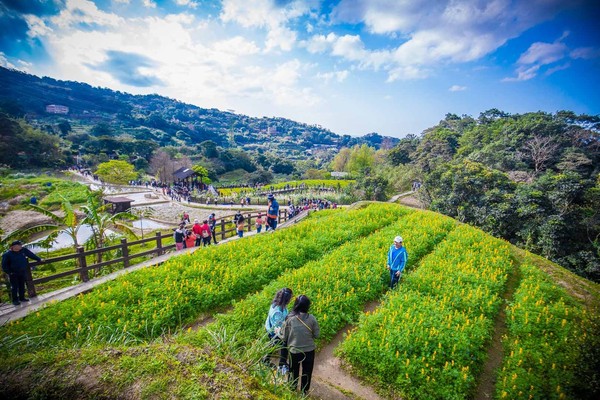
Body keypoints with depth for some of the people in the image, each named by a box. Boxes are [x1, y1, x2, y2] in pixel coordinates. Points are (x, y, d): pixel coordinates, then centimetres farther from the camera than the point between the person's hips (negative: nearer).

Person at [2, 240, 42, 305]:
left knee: (22, 286, 13)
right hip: (13, 274, -4)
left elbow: (31, 255, 12)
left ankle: (22, 297, 26)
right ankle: (15, 300, 14)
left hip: (22, 273, 4)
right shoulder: (7, 254, -12)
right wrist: (9, 272, -11)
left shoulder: (23, 250, -3)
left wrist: (39, 259, 18)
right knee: (14, 287, 2)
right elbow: (4, 265, -5)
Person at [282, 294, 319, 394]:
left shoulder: (289, 318, -15)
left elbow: (284, 337, -7)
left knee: (294, 372, 26)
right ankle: (304, 391, 42)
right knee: (307, 372, 25)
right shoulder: (312, 318, -15)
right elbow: (316, 335, -4)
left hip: (294, 351, 0)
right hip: (309, 351, 0)